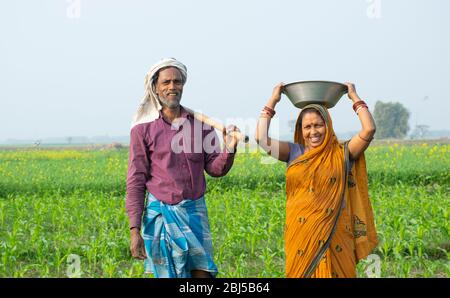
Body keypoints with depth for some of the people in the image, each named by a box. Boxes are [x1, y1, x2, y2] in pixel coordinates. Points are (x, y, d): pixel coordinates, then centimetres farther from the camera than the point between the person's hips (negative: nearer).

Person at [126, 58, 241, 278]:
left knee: (202, 273, -3)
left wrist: (229, 150, -16)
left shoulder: (201, 123, 6)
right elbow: (136, 181, -1)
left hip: (194, 211, 2)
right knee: (166, 274, 3)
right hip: (160, 213, -2)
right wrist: (134, 230, -6)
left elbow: (214, 168, 7)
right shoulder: (143, 129, -1)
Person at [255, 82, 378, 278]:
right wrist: (273, 101, 7)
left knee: (334, 272, -3)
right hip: (301, 236, 1)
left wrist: (354, 98, 5)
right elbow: (261, 137, -2)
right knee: (302, 272, 3)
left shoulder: (341, 154, 4)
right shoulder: (294, 153, 7)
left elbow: (369, 130, -7)